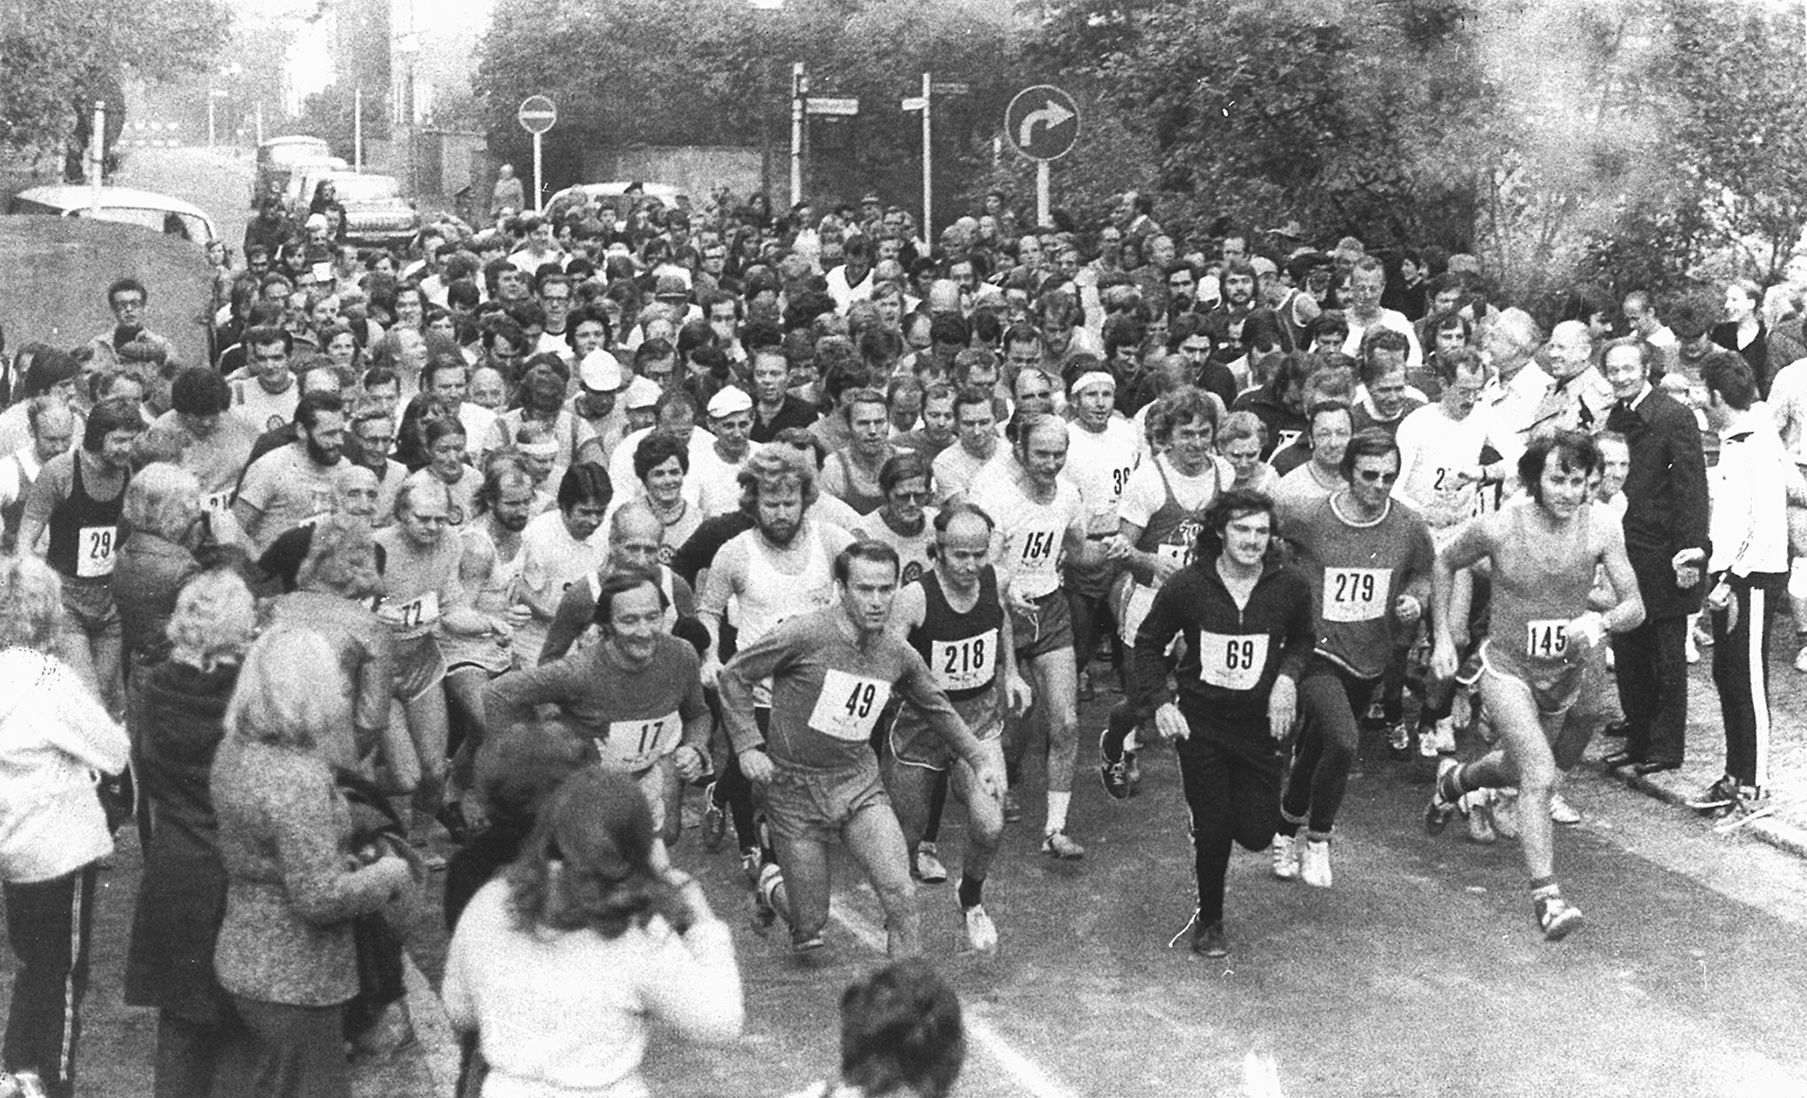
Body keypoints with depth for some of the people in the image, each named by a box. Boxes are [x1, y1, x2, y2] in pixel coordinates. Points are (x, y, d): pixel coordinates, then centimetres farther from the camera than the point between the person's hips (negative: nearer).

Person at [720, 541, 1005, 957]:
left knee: (901, 895, -17)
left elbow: (937, 707, 17)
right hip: (795, 787, -3)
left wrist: (980, 759, 13)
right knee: (810, 929, 4)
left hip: (859, 784, 3)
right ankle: (774, 884, 38)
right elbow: (733, 676, -8)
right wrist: (748, 746, -12)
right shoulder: (806, 635, -19)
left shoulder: (899, 656, -3)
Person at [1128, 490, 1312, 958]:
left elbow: (1302, 640, 11)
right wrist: (1157, 702, -8)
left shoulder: (1290, 586, -9)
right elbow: (1148, 643, 3)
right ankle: (1209, 921, 25)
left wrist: (1288, 677, -8)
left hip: (1260, 722, 1)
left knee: (1256, 834, 0)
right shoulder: (1186, 585, -12)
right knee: (1212, 829, 0)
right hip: (1200, 721, -1)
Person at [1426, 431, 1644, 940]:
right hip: (1507, 670, -4)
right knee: (1540, 773, -22)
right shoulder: (1499, 526, -18)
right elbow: (1444, 564, 1)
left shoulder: (1600, 526, -14)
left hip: (1568, 673, 4)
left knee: (1523, 768, 24)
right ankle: (1545, 893, -18)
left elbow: (1635, 605, -14)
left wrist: (1602, 621, -36)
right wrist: (1442, 638, -2)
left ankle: (1455, 779, 56)